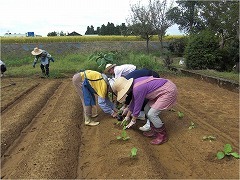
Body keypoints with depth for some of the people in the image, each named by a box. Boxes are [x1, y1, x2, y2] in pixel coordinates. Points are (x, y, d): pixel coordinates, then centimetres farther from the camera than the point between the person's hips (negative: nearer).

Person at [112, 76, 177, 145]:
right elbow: (133, 102, 17)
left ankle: (163, 135, 8)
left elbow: (137, 106, -13)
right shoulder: (135, 84, 4)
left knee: (151, 114, -10)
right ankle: (155, 131, 23)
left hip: (169, 92, -10)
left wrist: (133, 121, 4)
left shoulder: (138, 89, -25)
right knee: (147, 109, 9)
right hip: (162, 90, 10)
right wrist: (127, 116, 28)